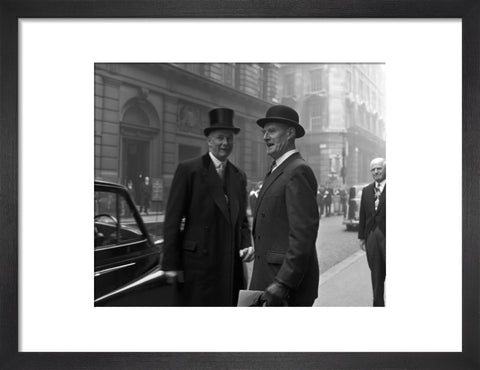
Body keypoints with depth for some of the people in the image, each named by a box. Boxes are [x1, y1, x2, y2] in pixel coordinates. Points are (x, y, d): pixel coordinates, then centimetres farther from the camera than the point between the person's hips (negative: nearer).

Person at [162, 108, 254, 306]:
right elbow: (172, 219, -6)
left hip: (232, 265, 5)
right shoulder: (188, 169, -4)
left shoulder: (239, 176, 13)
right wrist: (171, 264, -10)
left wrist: (247, 244, 0)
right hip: (198, 263, -5)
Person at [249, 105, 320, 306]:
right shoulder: (276, 172, 15)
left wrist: (283, 283, -23)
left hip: (289, 284, -9)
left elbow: (304, 234, -22)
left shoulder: (298, 171, -15)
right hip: (268, 280, 9)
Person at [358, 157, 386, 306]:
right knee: (376, 275, 12)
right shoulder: (366, 190, 10)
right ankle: (378, 303, 22)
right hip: (372, 237, 4)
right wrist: (362, 236, 10)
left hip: (387, 236, -4)